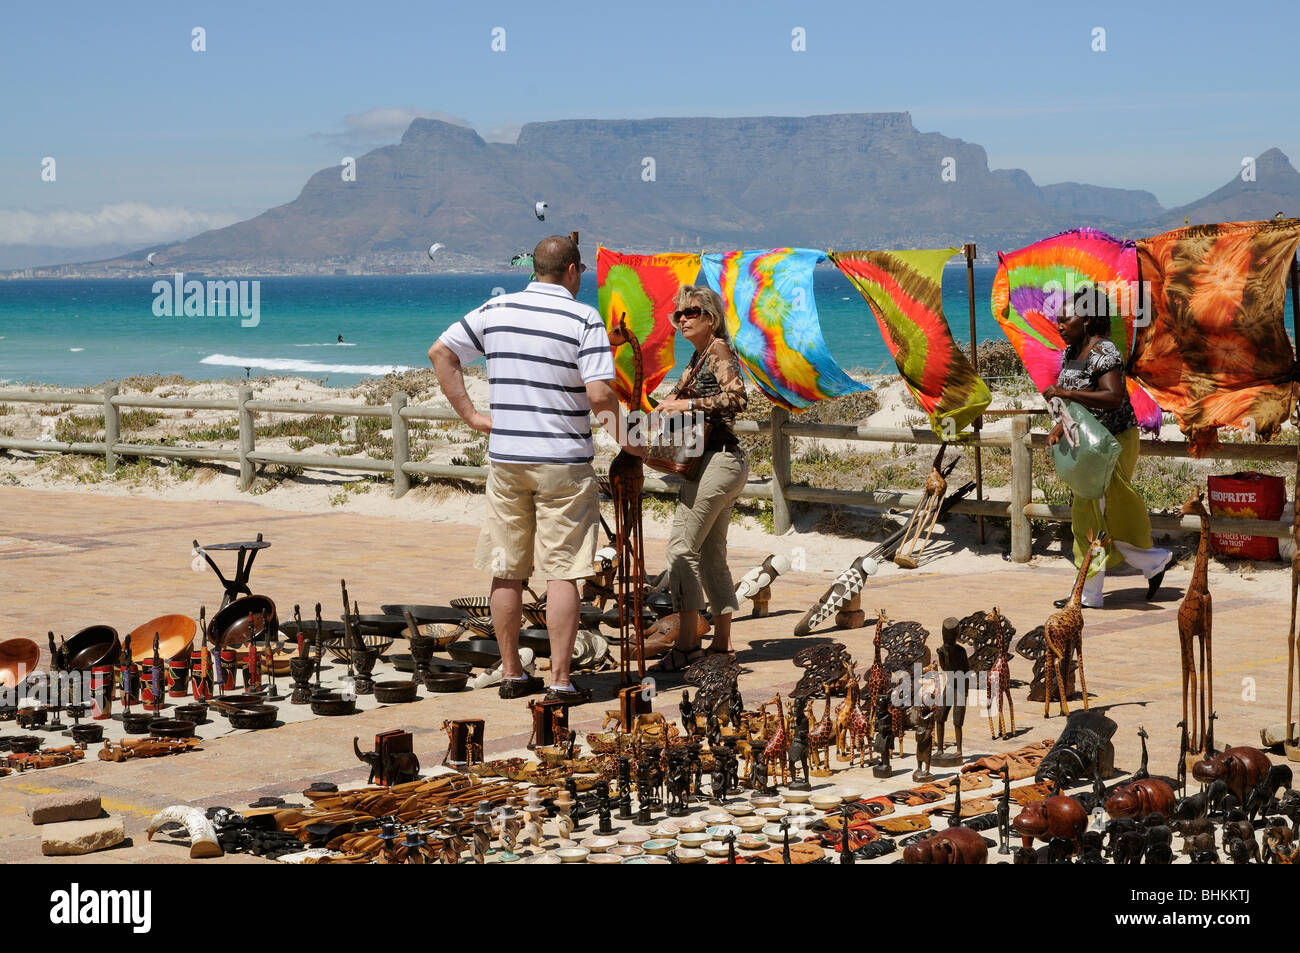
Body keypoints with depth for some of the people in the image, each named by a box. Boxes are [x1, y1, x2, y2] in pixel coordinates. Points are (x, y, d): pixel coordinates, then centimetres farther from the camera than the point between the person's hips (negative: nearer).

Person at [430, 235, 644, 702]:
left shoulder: (496, 310, 5)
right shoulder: (585, 319, -8)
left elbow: (441, 352, 10)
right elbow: (600, 394, -17)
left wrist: (469, 414, 10)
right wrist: (625, 439, -1)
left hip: (506, 459, 4)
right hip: (564, 462, -4)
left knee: (507, 571, 11)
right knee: (561, 572, -1)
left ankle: (511, 673, 18)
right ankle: (560, 680, -1)